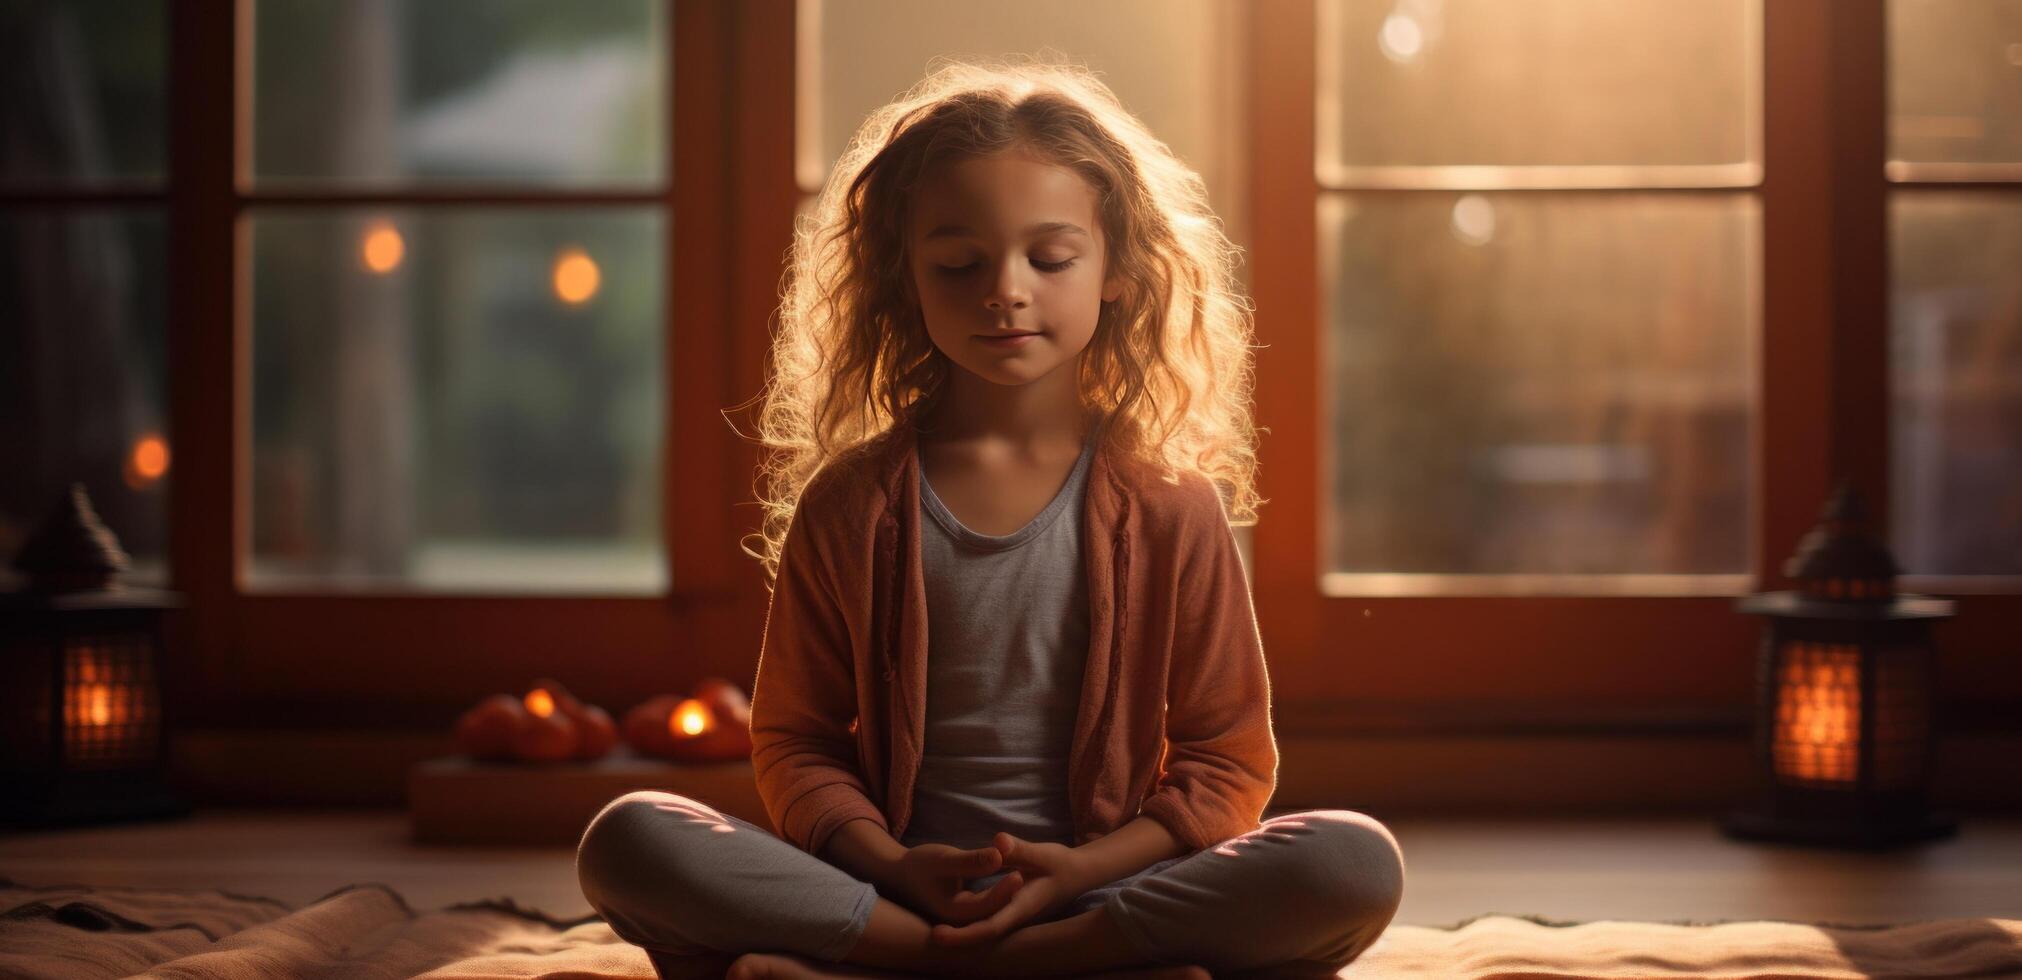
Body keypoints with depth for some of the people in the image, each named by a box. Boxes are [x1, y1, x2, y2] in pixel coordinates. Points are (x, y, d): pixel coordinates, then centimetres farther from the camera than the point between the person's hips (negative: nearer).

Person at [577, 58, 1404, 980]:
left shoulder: (1170, 507, 4)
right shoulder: (848, 504, 6)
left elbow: (1226, 763, 5)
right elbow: (793, 740, 7)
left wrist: (1079, 869, -12)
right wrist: (893, 867, -13)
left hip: (1099, 885, 0)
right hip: (896, 882, 0)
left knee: (1358, 862, -28)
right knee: (625, 841, -25)